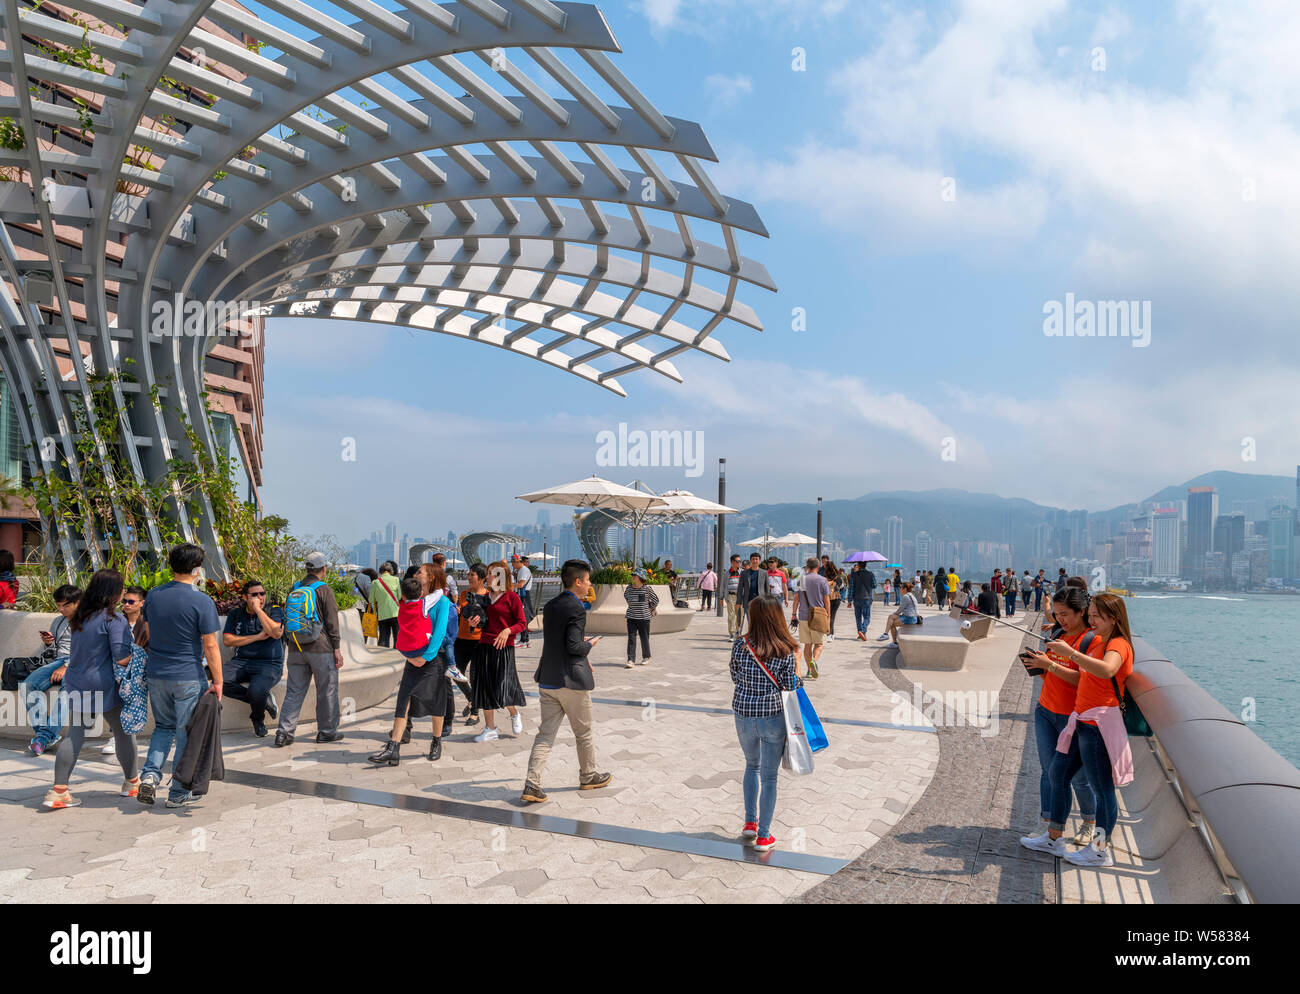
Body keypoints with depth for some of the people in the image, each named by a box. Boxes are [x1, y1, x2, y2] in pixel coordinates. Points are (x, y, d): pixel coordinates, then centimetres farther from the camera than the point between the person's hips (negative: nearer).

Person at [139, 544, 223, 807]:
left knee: (164, 726, 23)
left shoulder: (154, 595, 2)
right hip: (188, 677, -5)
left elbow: (148, 634, 14)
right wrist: (217, 682, -9)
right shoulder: (202, 602, -16)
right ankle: (178, 793, 14)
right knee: (186, 733, 7)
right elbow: (210, 645, -15)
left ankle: (150, 773, 6)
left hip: (156, 674, 5)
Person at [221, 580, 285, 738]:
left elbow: (276, 632, -13)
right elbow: (227, 640, 4)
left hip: (269, 664, -3)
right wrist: (257, 637, -5)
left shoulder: (275, 611, 6)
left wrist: (258, 609, -9)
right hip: (241, 662, 3)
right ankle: (264, 699, -6)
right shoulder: (235, 614, 15)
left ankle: (258, 720, 3)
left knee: (256, 690, -32)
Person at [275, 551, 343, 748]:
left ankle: (284, 732, 5)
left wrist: (289, 646, 22)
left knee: (294, 691, 10)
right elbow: (332, 622, -9)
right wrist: (337, 649, -5)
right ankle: (327, 731, 13)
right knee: (327, 691, 6)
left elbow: (287, 619, 15)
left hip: (296, 649, 5)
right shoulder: (324, 590, -8)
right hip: (321, 648, -5)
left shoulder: (294, 589, 9)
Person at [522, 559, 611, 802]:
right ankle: (588, 776, 29)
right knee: (583, 733, 13)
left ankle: (532, 784, 0)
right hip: (572, 681, -7)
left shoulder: (550, 606, 10)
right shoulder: (576, 609, -16)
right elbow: (573, 646, -22)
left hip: (547, 680, 7)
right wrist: (589, 645, -2)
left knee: (545, 734, 7)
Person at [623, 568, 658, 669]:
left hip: (644, 617, -2)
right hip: (631, 617, 2)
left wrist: (651, 609, 10)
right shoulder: (629, 588, 1)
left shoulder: (647, 589, -9)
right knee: (631, 638, -5)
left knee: (644, 638, 8)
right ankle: (631, 660, -5)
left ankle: (646, 657, 29)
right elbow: (625, 596, 24)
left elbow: (656, 599, 6)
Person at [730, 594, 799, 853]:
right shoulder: (787, 651, -12)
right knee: (769, 776, 10)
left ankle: (750, 822, 28)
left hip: (744, 717, 2)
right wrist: (796, 665, 4)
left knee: (752, 766, 27)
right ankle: (763, 836, 18)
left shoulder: (740, 645, -8)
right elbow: (790, 689, -9)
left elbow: (735, 678, 5)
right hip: (774, 718, -2)